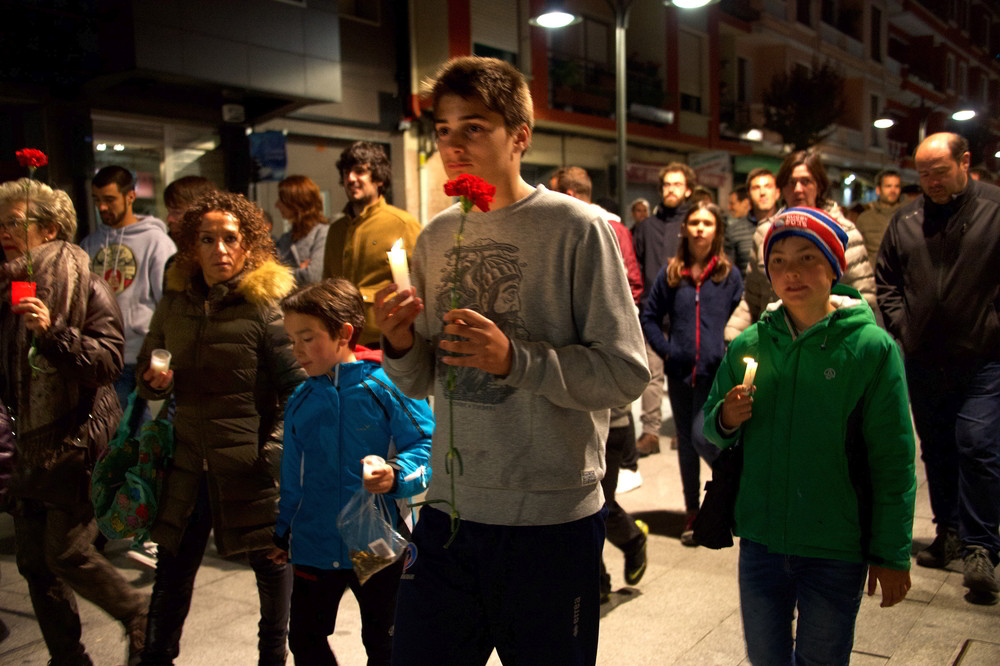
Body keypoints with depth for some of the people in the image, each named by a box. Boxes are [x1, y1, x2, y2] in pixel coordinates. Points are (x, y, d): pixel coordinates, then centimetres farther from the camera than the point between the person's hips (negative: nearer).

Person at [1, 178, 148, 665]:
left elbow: (109, 361, -19)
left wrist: (52, 332, -28)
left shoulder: (87, 288, -8)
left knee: (65, 552, -8)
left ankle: (138, 615, 17)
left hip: (78, 441, -7)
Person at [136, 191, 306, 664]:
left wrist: (275, 448, -18)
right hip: (191, 461, 4)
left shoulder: (265, 305, -8)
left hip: (252, 464, -4)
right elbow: (145, 370, 19)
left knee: (271, 563, 11)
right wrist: (155, 382, -3)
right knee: (173, 570, 14)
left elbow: (298, 387, -9)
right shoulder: (175, 304, 6)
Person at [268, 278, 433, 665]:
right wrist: (282, 533, 18)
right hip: (314, 546, 4)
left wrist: (395, 474, -32)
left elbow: (428, 448, -14)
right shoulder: (300, 401, 3)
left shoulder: (386, 387, -14)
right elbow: (293, 477, 14)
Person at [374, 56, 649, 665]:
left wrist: (515, 359, -23)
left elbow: (626, 373, -13)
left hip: (552, 521, -4)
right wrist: (400, 345, -7)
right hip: (448, 510, 5)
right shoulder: (436, 238, 8)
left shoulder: (577, 228, -9)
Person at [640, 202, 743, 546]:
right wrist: (665, 350, 1)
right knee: (686, 441, 11)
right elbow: (649, 317, 10)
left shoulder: (730, 275, 3)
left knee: (703, 435, -12)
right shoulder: (670, 273, 6)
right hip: (680, 371, 2)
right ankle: (692, 511, 24)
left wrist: (729, 353, -4)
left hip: (715, 373, -2)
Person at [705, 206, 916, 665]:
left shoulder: (871, 347, -10)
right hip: (760, 540, 3)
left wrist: (892, 556, -5)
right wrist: (724, 421, -14)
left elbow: (893, 462, -7)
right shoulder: (748, 345, -1)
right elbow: (708, 432, 9)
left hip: (837, 551, -3)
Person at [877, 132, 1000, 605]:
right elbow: (886, 278, 15)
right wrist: (900, 324, 4)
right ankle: (949, 531, 29)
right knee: (936, 450, 14)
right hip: (924, 360, 5)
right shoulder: (905, 220, 7)